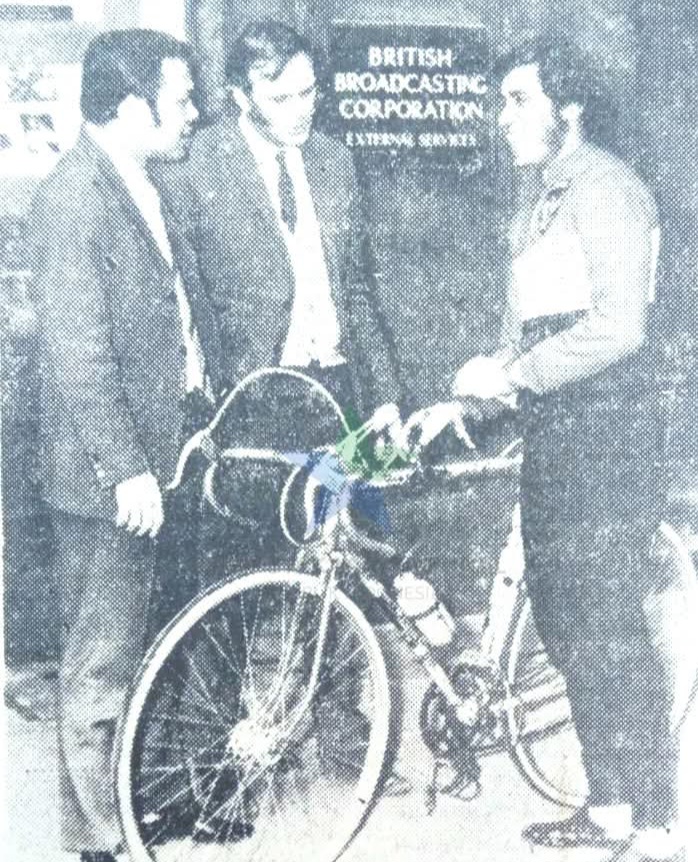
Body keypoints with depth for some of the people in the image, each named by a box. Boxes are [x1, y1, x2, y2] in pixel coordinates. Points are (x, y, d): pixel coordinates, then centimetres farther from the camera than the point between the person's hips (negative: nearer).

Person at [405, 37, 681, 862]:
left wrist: (509, 375, -15)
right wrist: (457, 405, 10)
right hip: (552, 432, 9)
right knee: (563, 625, 11)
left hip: (604, 431, -9)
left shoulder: (606, 188, -8)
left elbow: (618, 325, -20)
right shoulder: (539, 209, 20)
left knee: (609, 632, -7)